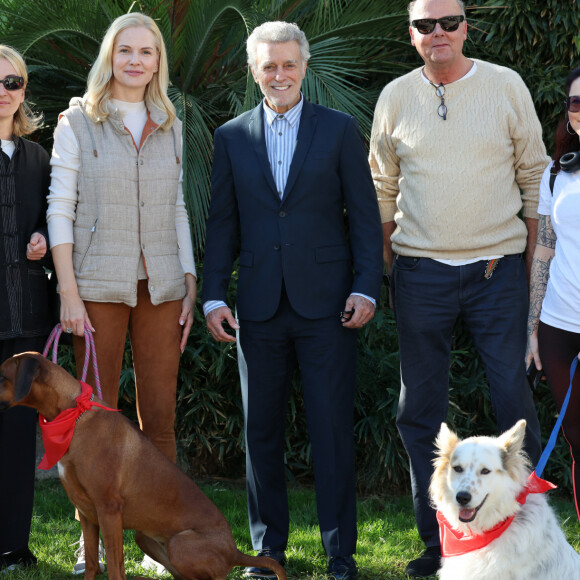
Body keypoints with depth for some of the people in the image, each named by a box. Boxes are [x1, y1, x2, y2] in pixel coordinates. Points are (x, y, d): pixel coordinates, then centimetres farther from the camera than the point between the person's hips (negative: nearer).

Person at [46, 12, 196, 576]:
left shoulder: (169, 128, 13)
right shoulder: (77, 123, 3)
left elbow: (178, 209, 15)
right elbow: (60, 208, -2)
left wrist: (190, 287, 7)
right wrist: (68, 293, -9)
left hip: (160, 287, 3)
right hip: (100, 286, -3)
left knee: (160, 417, 2)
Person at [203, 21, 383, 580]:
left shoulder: (339, 130, 5)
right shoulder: (231, 137, 10)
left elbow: (365, 215, 3)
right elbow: (221, 223, 10)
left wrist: (367, 287, -7)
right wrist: (213, 296, 1)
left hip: (326, 303, -2)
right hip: (259, 305, 2)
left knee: (332, 429, -2)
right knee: (261, 430, 8)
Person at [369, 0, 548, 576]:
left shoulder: (506, 86, 1)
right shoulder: (395, 97, 5)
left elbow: (533, 172, 6)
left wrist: (533, 256, 2)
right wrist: (385, 263, 9)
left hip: (497, 267, -2)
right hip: (421, 270, 2)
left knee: (513, 399, -2)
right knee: (420, 410, 5)